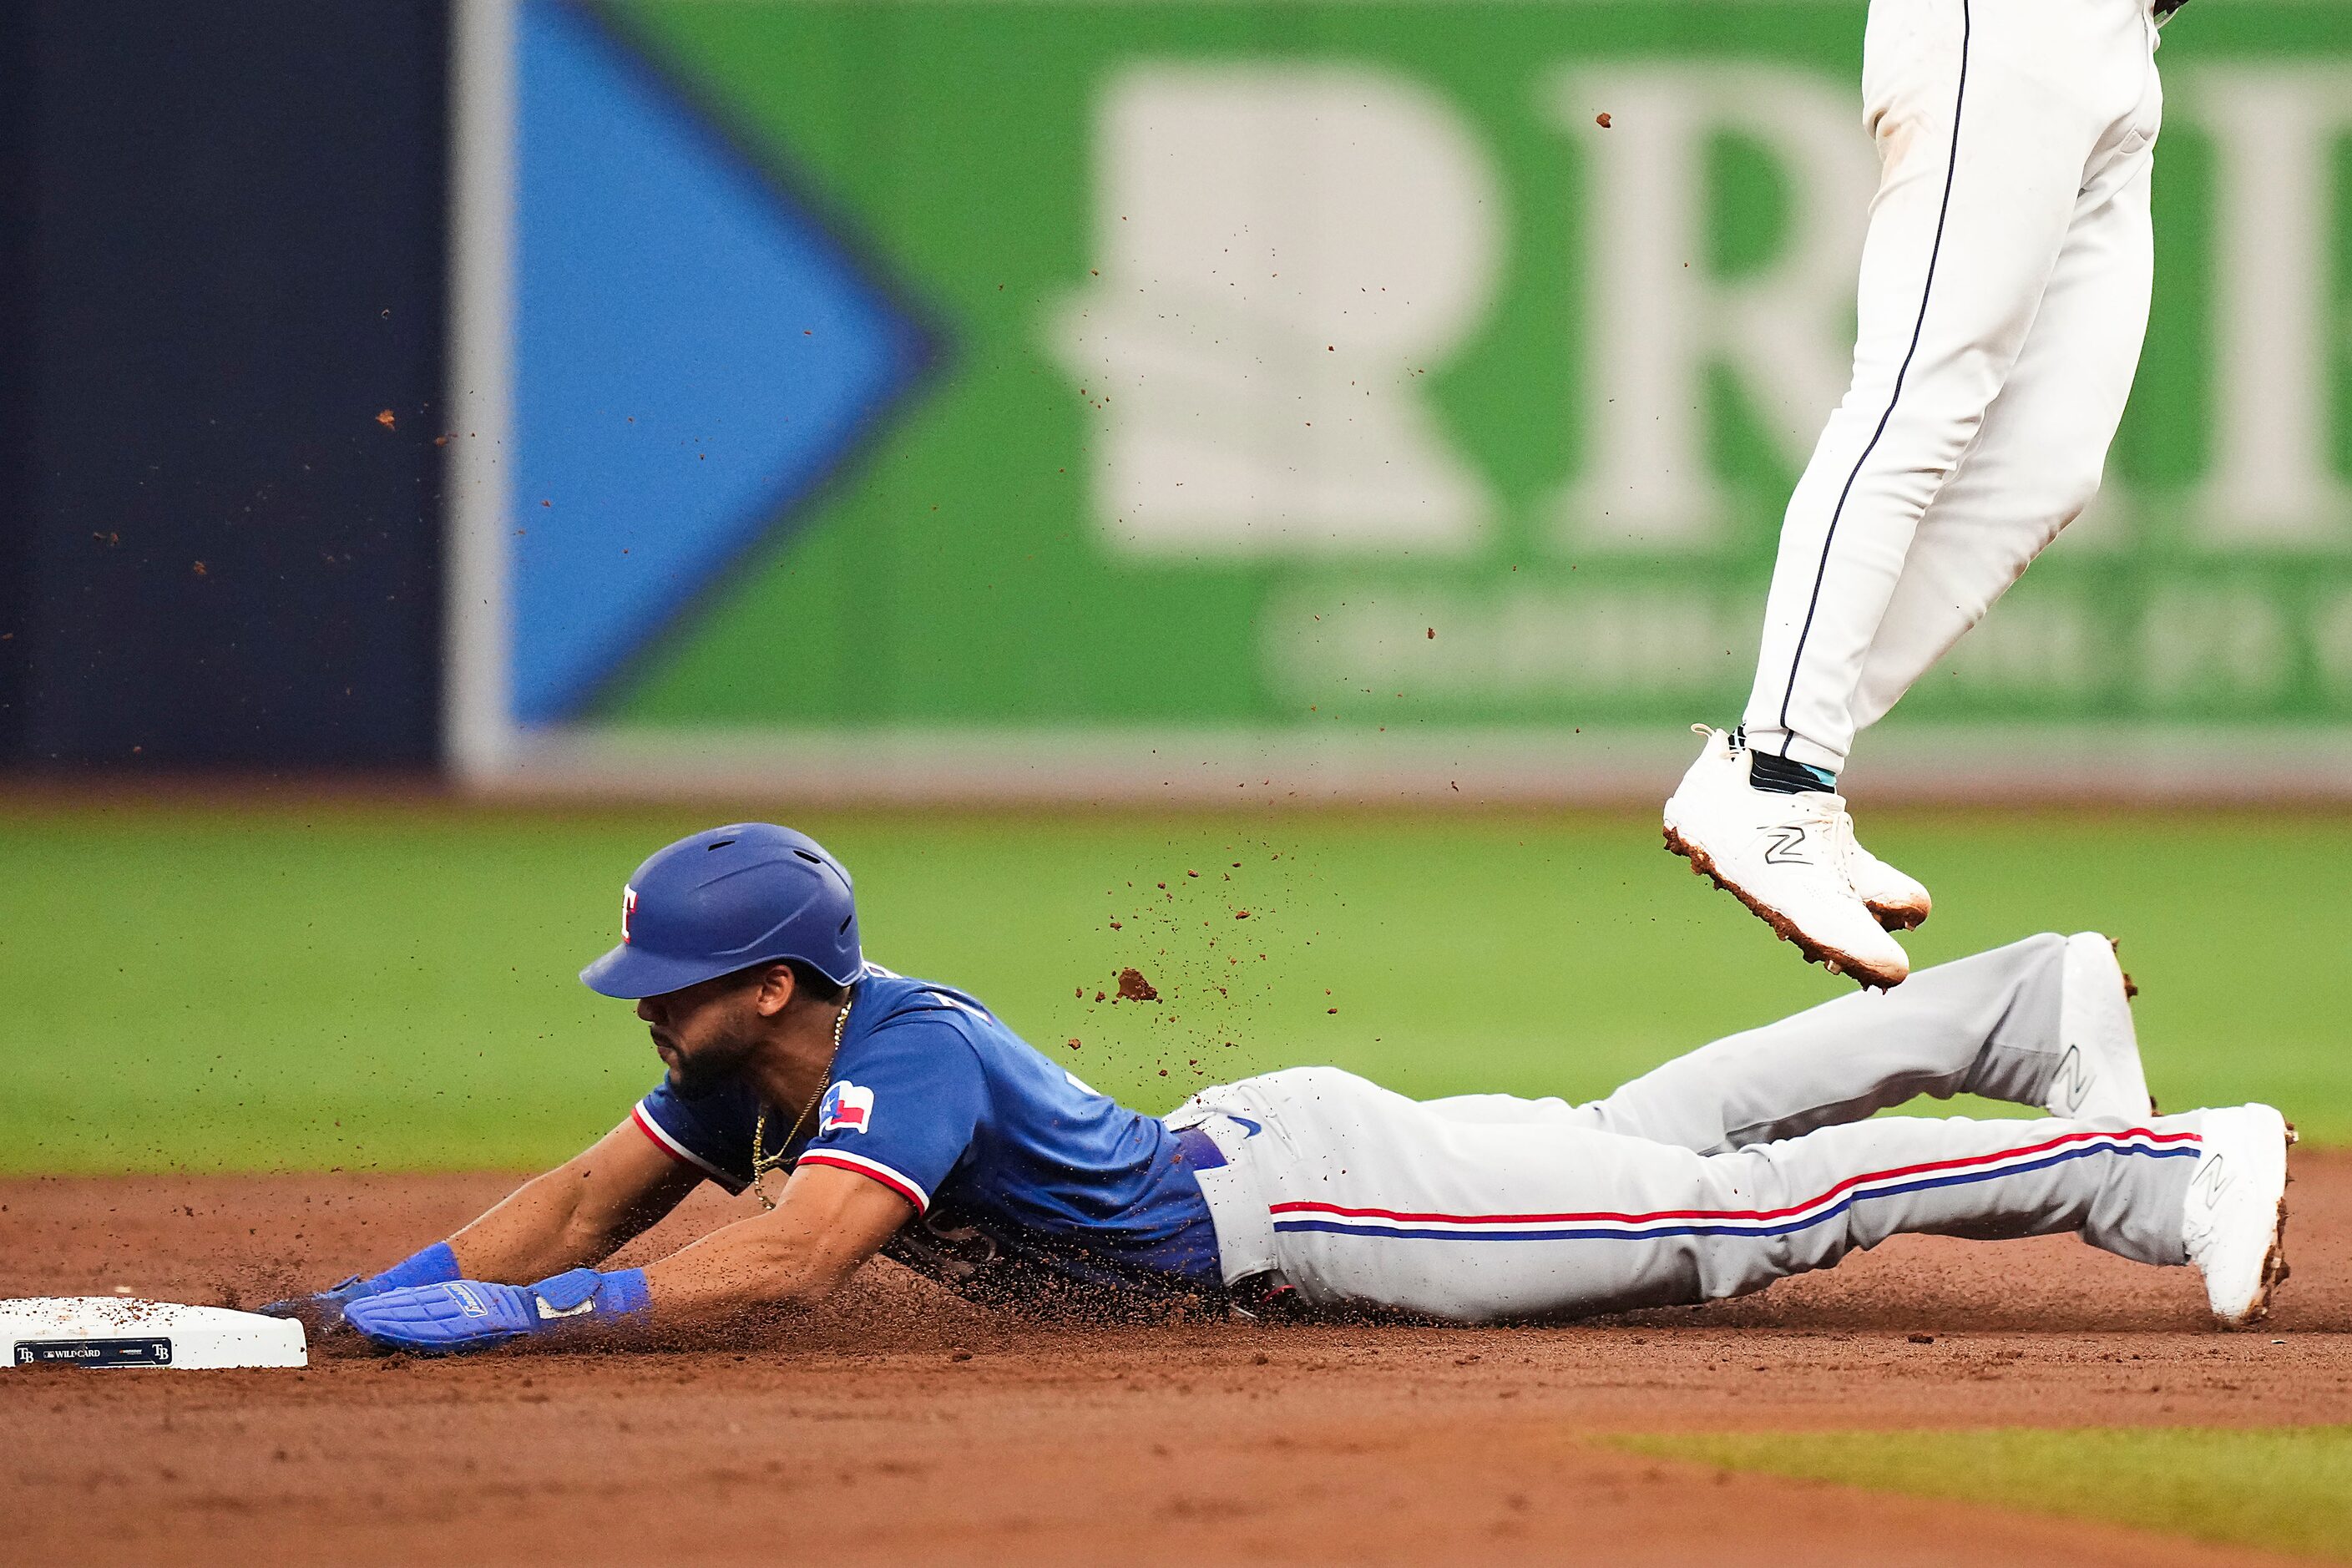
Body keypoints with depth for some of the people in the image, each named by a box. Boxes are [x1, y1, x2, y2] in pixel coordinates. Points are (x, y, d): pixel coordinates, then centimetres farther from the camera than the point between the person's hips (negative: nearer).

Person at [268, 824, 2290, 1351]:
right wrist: (375, 1295, -9)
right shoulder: (747, 1064, -2)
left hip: (1315, 1199, -9)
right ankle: (2032, 1009, 32)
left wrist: (517, 1317, -42)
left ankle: (2159, 1168, -3)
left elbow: (781, 1267, -43)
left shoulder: (904, 1064, -29)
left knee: (1742, 1206, -7)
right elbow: (584, 1207, 5)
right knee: (1641, 1134, 22)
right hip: (1248, 1156, 9)